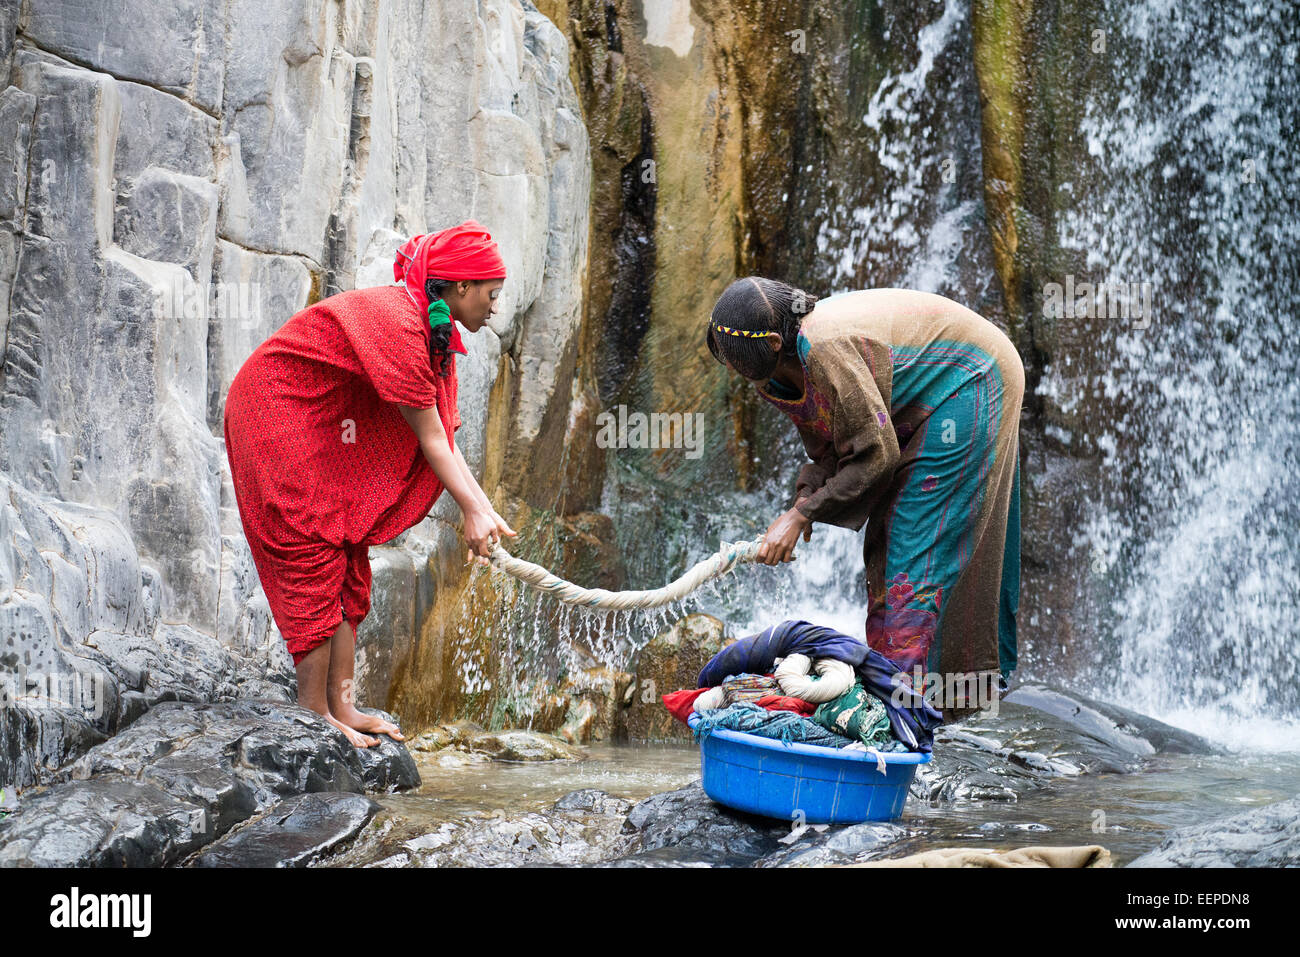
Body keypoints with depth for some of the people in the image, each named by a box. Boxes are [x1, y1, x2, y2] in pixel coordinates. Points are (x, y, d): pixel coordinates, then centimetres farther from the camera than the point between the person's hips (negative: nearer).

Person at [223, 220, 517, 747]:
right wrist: (471, 510, -18)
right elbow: (429, 439, -23)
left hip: (325, 435, 10)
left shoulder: (432, 332, 3)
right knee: (313, 558, -9)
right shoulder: (397, 323, -27)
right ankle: (313, 713, -4)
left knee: (348, 565, 7)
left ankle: (340, 705, 9)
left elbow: (443, 438, 3)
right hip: (277, 417, -10)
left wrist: (486, 508, -4)